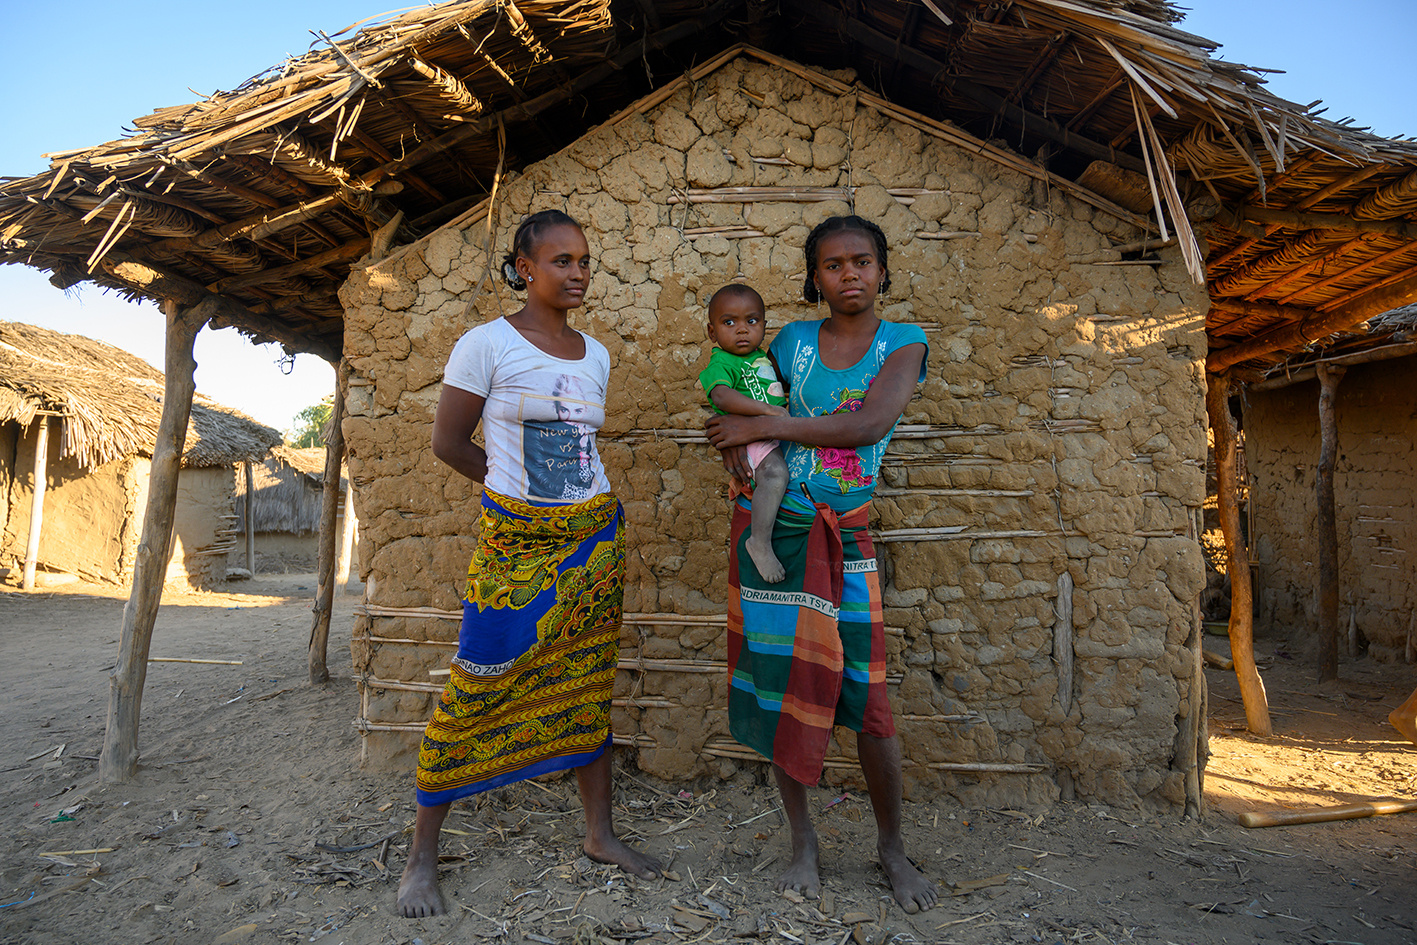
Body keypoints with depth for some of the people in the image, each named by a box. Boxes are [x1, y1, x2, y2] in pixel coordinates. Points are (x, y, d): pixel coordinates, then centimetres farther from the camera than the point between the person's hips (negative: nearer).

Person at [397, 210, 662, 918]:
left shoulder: (594, 355, 10)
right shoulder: (487, 344, -6)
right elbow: (448, 442, -3)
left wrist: (572, 500, 8)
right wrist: (517, 488, 1)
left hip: (594, 535, 5)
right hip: (514, 541, -5)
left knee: (586, 686, 12)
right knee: (477, 689, -1)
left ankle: (600, 834, 26)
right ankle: (422, 854, 16)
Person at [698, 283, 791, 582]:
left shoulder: (762, 357, 17)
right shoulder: (721, 363, -11)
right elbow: (721, 395, -31)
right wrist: (766, 409, -35)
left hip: (777, 434, 10)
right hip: (749, 437, -10)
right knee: (775, 472, -35)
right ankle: (760, 543, -24)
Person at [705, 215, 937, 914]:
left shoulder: (903, 344, 1)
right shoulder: (790, 342, 6)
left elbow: (871, 422, -16)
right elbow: (750, 406, 17)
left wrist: (765, 425, -15)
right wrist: (737, 439, -7)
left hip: (845, 540, -1)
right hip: (771, 529, 2)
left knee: (869, 698, -1)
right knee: (781, 687, 7)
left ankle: (891, 846, 22)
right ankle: (802, 842, 25)